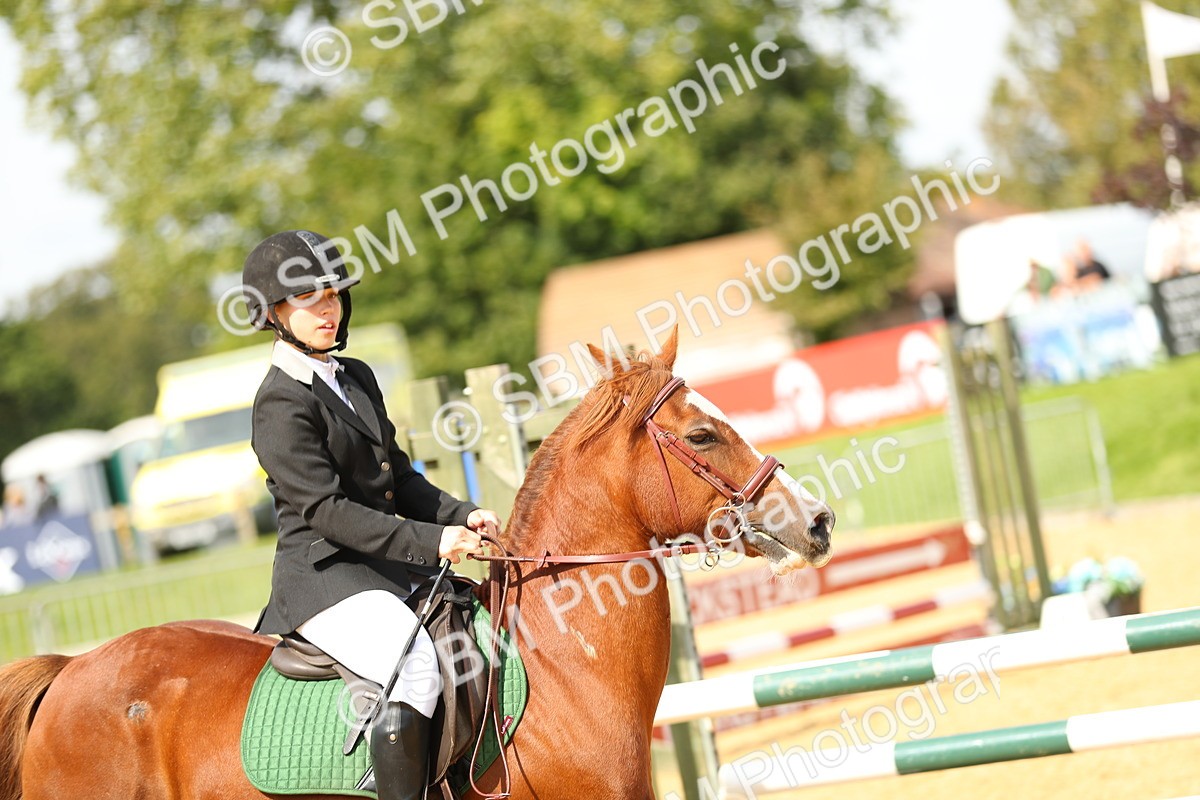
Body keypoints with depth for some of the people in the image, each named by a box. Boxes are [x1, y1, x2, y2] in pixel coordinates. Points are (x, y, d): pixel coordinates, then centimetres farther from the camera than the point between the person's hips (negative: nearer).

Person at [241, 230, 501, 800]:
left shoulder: (356, 378, 15)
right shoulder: (282, 404, -11)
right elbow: (326, 511, -18)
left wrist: (461, 516, 1)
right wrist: (431, 542, -24)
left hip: (390, 569, 9)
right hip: (325, 577, -9)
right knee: (418, 666, -32)